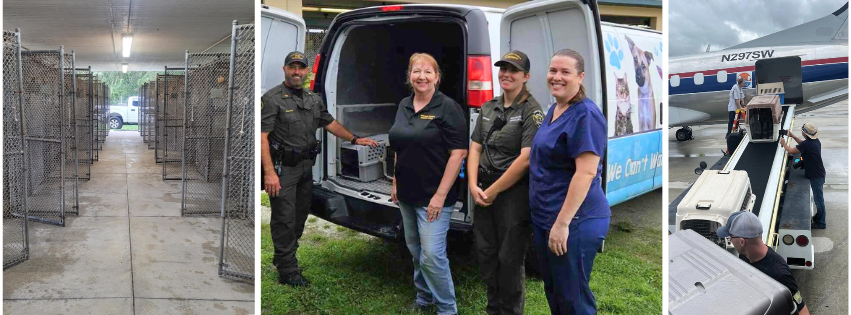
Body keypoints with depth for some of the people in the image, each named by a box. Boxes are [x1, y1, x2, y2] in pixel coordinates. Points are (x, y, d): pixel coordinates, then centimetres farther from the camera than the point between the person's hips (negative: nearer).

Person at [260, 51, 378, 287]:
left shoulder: (314, 99, 11)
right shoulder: (272, 99, -11)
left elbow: (330, 123, 24)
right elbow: (262, 136, -17)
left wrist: (355, 139, 19)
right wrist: (269, 172, -24)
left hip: (306, 166, 8)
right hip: (283, 168, -7)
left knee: (301, 215, 17)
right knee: (285, 219, -3)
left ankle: (283, 258, 36)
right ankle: (288, 272, 6)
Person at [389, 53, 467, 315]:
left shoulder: (448, 108, -12)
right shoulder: (404, 106, 10)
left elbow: (458, 153, -16)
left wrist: (440, 195, -19)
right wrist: (396, 182, 15)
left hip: (433, 196, -7)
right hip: (407, 194, 7)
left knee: (432, 254, -9)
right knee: (415, 250, 16)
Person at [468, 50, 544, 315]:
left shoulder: (531, 112, -9)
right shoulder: (489, 108, 11)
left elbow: (526, 158, -16)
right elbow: (475, 147, 10)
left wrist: (494, 191, -14)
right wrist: (474, 185, -5)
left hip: (514, 192, -6)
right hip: (484, 191, 6)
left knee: (510, 258, 2)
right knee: (486, 253, 14)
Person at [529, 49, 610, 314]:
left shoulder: (586, 115, -17)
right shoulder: (554, 109, 11)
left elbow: (586, 172, -24)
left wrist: (562, 223, -26)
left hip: (573, 222, -9)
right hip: (543, 217, 9)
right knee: (552, 291, 19)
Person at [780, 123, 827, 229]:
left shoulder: (806, 144, -25)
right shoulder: (816, 141, 4)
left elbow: (791, 151, -13)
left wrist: (783, 143, 4)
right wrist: (792, 136, 24)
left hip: (816, 176, -10)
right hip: (819, 174, 10)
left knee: (818, 199, 0)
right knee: (818, 198, 22)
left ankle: (821, 223, 9)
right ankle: (818, 217, 36)